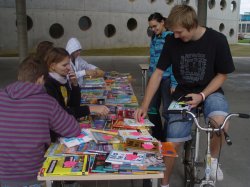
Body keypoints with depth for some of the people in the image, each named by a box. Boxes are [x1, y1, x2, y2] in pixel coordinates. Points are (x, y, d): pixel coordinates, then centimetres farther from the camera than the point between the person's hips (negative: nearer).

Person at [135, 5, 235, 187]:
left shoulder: (217, 40, -14)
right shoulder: (172, 41, -10)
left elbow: (222, 75, -5)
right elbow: (158, 74, -6)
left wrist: (202, 96, -20)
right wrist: (145, 105, -11)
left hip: (210, 92, -1)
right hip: (183, 94, 2)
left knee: (220, 123, -35)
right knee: (173, 142, -8)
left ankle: (213, 159, -2)